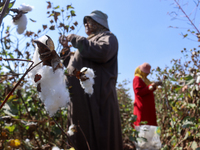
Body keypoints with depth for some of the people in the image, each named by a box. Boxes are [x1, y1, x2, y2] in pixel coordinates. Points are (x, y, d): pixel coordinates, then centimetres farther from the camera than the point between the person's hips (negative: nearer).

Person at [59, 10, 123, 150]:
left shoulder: (107, 37, 9)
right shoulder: (88, 42, 32)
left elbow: (102, 52, -17)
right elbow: (70, 66, 38)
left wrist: (76, 39, -6)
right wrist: (66, 48, 24)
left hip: (98, 97, -8)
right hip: (79, 101, 8)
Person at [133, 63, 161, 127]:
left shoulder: (144, 78, 20)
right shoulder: (137, 79, -9)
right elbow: (138, 92, -20)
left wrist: (154, 85, 11)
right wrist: (150, 87, -22)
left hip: (148, 106, 9)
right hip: (142, 107, -9)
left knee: (150, 123, 4)